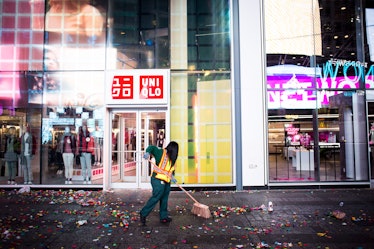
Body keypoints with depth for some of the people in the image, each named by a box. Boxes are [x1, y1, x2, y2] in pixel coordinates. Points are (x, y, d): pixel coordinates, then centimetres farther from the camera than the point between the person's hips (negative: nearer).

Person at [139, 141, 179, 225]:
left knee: (164, 199, 12)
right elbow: (152, 147, -14)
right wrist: (147, 152, -34)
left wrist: (172, 176, -3)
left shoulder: (171, 159, 14)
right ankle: (143, 214, 2)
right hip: (158, 180, -8)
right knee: (156, 197, -11)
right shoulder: (161, 152, -8)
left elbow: (171, 169, 16)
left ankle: (163, 217, 23)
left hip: (166, 181, 8)